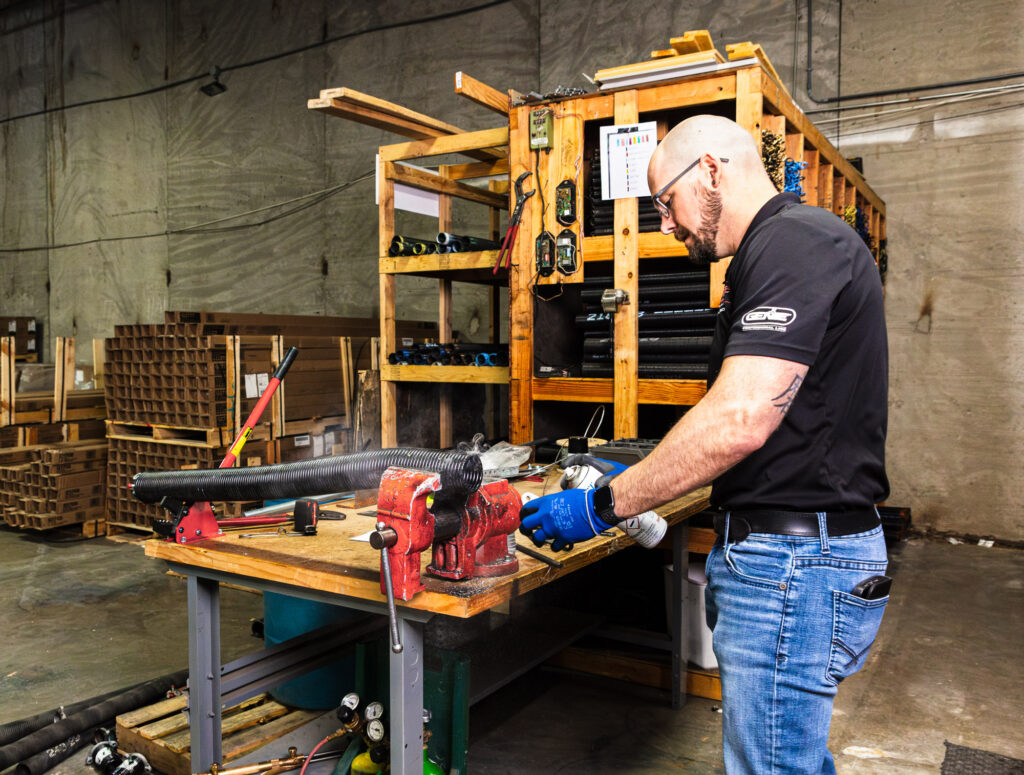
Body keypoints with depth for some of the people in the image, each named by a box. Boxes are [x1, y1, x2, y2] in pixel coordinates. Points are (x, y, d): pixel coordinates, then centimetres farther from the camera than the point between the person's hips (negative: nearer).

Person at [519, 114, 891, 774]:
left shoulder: (795, 240, -16)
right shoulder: (777, 251, 18)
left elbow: (738, 422, -26)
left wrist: (606, 505, -18)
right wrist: (641, 483, 16)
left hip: (795, 565, -11)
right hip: (789, 552, 11)